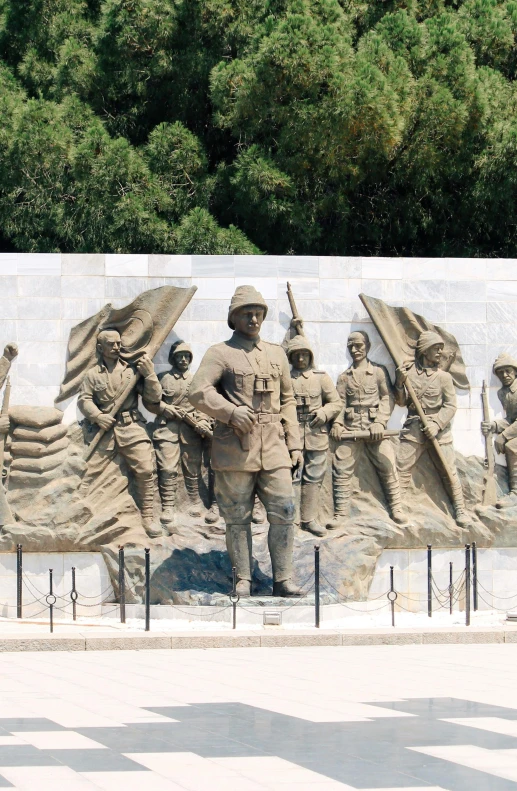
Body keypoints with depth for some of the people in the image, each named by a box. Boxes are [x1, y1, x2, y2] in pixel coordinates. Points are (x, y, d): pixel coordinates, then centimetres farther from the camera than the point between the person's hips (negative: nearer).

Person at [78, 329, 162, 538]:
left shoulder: (132, 370, 11)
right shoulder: (93, 374, 12)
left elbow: (154, 398, 8)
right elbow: (84, 399, 3)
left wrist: (149, 374, -5)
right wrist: (98, 416, -14)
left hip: (132, 428, 0)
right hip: (105, 429, 0)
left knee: (145, 471, -10)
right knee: (88, 472, -4)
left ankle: (147, 519, -2)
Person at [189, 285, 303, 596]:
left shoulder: (277, 354, 18)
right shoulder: (220, 354, 3)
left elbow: (287, 401, 20)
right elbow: (198, 392, -10)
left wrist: (295, 444, 13)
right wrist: (230, 412, -23)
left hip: (273, 447, 4)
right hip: (235, 447, -3)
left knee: (284, 510, -4)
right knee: (238, 516, 1)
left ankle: (283, 579, 3)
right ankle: (243, 580, 9)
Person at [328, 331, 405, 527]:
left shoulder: (379, 371, 7)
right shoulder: (344, 377, 14)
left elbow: (387, 397, 1)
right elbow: (340, 402, 8)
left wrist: (380, 422, -12)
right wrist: (337, 423, -10)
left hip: (374, 428, -2)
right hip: (350, 428, 2)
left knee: (387, 466, -4)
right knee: (341, 469, -5)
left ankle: (396, 509, 7)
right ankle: (340, 513, 0)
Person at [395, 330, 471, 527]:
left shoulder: (443, 376, 0)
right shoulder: (408, 371, 3)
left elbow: (450, 406, -3)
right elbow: (401, 402, 5)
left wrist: (436, 424, -15)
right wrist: (400, 384, -12)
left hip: (438, 429, -1)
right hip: (413, 428, 1)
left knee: (449, 470, 0)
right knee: (402, 468, -1)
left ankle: (460, 510, 7)